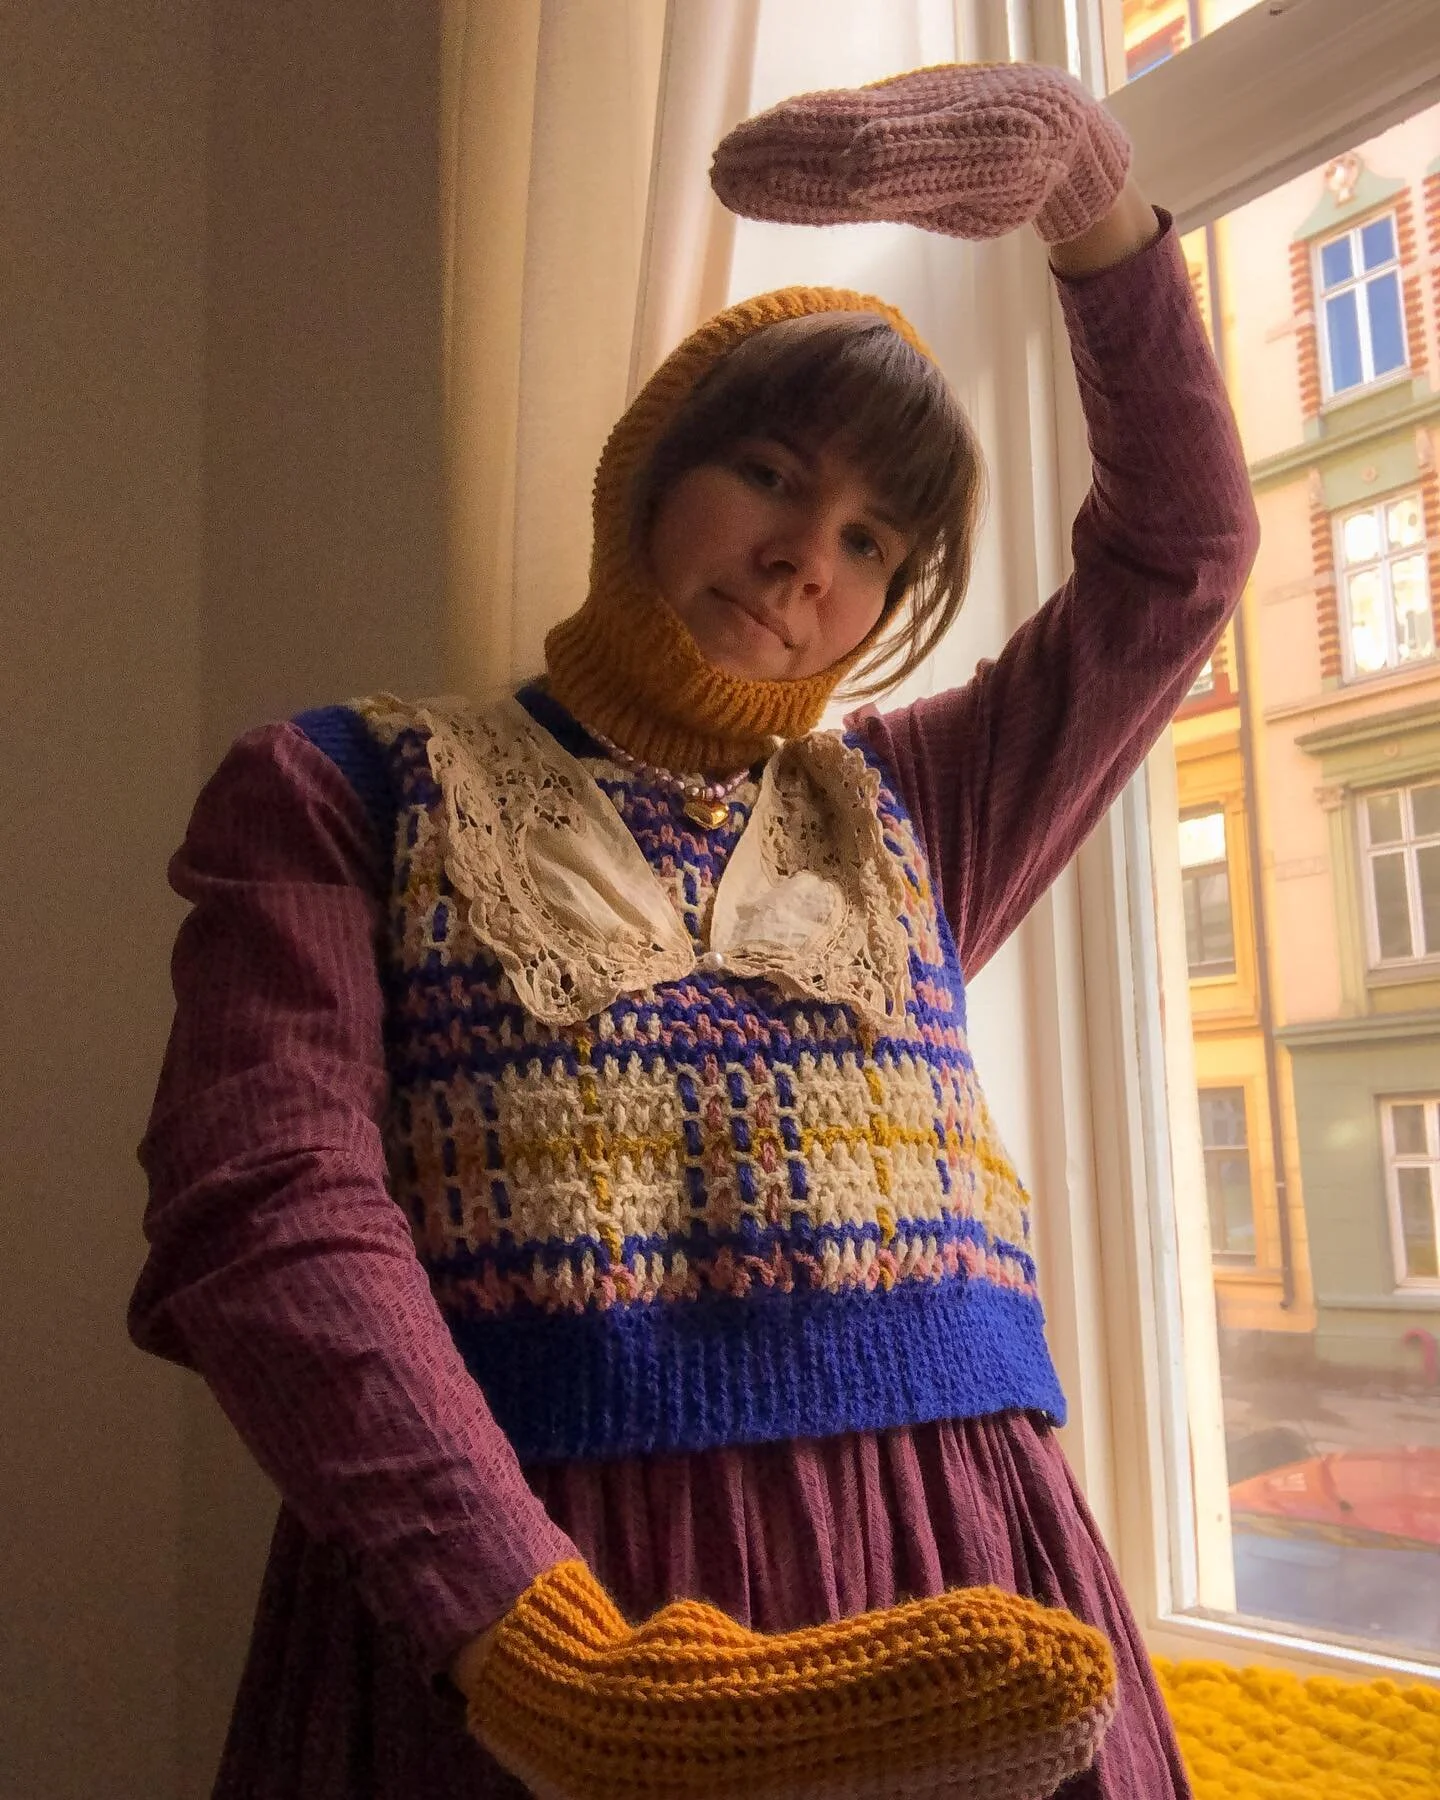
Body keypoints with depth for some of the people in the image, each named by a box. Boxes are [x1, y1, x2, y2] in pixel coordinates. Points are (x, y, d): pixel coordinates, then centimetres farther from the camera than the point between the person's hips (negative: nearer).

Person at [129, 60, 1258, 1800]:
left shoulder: (909, 814, 15)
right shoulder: (343, 793, 4)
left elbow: (1181, 549, 15)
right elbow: (267, 1215, -10)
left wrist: (1090, 186, 2)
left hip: (938, 1604, 4)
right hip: (488, 1597, -3)